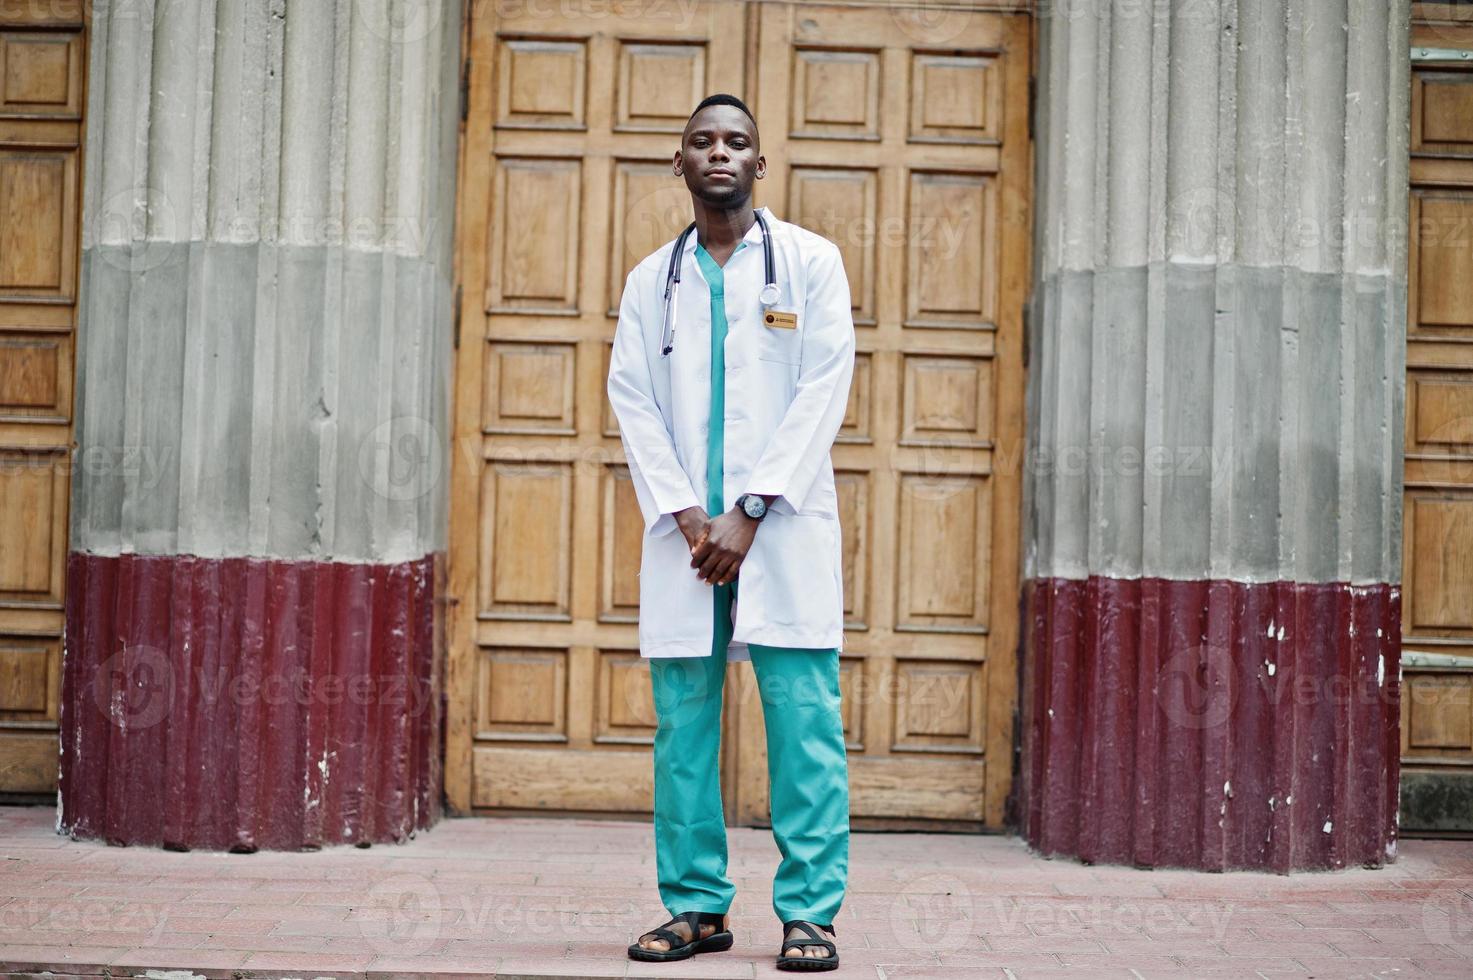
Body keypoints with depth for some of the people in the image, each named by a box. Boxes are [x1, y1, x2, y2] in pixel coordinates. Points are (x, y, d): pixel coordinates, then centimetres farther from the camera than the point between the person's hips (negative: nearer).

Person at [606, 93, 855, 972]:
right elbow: (634, 402, 7)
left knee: (804, 720, -5)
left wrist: (747, 514, -11)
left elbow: (824, 390, -3)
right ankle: (697, 905, 12)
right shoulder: (652, 280, 16)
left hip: (783, 522, -3)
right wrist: (686, 515, -8)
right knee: (684, 720, 3)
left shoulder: (810, 262, 7)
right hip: (685, 526, 3)